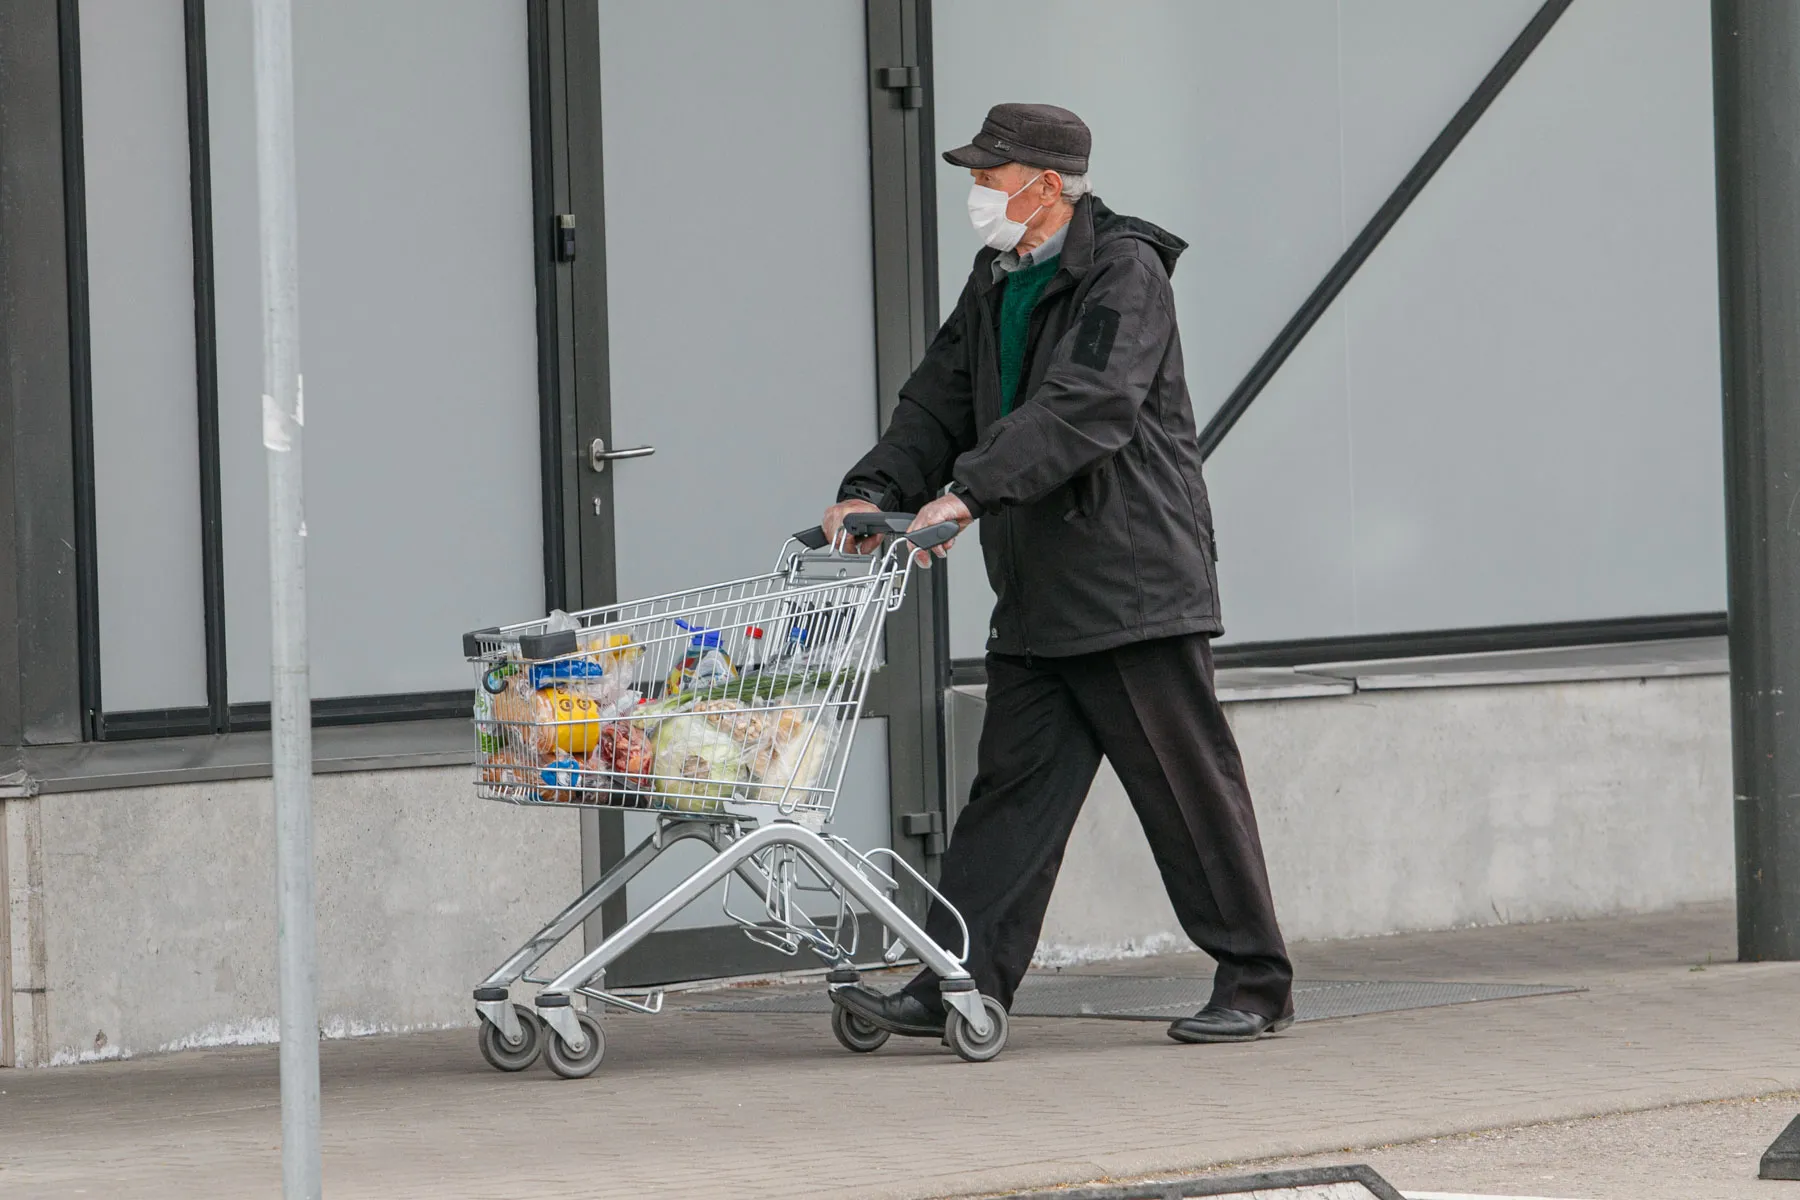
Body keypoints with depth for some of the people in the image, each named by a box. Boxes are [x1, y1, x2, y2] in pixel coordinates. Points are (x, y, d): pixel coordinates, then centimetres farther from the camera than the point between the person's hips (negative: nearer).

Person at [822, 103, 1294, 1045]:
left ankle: (1256, 986, 7)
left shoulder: (1124, 272, -11)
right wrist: (874, 491, -4)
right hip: (1036, 601, 8)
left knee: (1190, 788, -2)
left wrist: (969, 490, -30)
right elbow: (939, 404, 14)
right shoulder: (996, 284, 16)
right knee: (1011, 787, 2)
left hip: (1133, 584, -8)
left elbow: (1086, 409, -24)